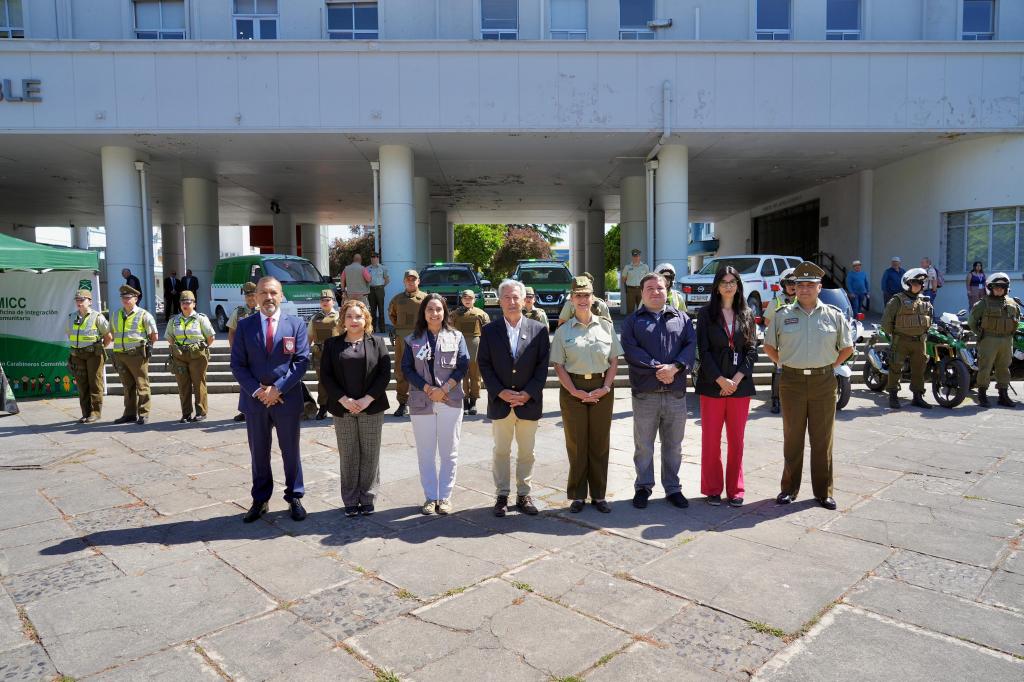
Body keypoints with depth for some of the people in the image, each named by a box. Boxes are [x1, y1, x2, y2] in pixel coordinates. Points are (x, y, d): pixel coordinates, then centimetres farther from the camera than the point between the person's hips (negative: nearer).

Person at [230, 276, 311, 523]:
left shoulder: (296, 324, 1)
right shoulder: (244, 325, 4)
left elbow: (302, 360, -5)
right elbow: (237, 364, 1)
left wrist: (278, 389, -13)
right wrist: (257, 390, -11)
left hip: (287, 398, -1)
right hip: (254, 399, 2)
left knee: (291, 451, 8)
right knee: (258, 453, 11)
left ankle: (294, 498, 21)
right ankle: (260, 501, 24)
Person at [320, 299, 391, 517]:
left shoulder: (377, 342, 5)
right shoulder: (332, 344, 7)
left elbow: (385, 373, -2)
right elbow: (325, 375, 2)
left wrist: (367, 399, -12)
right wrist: (343, 399, -11)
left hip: (371, 408, 0)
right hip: (343, 408, 1)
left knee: (370, 454, 4)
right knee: (347, 455, 5)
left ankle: (367, 498, 16)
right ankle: (350, 500, 15)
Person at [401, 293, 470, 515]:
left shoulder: (456, 337, 6)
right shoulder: (413, 339, 7)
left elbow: (463, 365, -2)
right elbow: (407, 369, 0)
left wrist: (444, 389, -13)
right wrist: (428, 389, -12)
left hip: (450, 401, -1)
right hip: (421, 402, 1)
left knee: (449, 452, 4)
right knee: (426, 452, 6)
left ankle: (445, 496, 15)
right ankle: (430, 497, 16)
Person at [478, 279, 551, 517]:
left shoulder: (539, 329, 0)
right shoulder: (489, 331, 1)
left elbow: (543, 365, -2)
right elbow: (484, 365, -1)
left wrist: (528, 393, -11)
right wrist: (501, 392, -12)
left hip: (529, 402, 0)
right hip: (500, 402, 0)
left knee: (526, 452, 10)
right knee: (501, 451, 9)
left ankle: (524, 495, 23)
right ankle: (501, 496, 20)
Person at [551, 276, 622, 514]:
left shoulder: (606, 326, 5)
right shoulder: (563, 331, 2)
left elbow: (614, 360, 6)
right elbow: (558, 365, 0)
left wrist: (606, 388, -6)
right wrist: (575, 391, -11)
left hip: (601, 389, 1)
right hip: (573, 389, -1)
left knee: (600, 443, 7)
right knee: (576, 444, 4)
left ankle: (598, 495, 18)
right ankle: (577, 496, 15)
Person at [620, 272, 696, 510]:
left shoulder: (681, 318, 12)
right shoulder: (632, 320, 6)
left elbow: (691, 345, -1)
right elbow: (630, 350, -8)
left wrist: (674, 367, -17)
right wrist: (657, 368, -18)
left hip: (676, 393, 2)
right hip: (645, 394, -2)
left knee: (673, 445, 11)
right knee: (643, 445, 7)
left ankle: (673, 488, 24)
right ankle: (643, 487, 22)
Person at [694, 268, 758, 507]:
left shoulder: (747, 315, 9)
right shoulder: (706, 314, 1)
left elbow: (752, 350, 4)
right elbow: (704, 350, -5)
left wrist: (737, 379, -9)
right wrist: (720, 380, -13)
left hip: (740, 385, 2)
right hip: (712, 385, -2)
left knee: (736, 440, 8)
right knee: (711, 439, 3)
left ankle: (735, 490, 18)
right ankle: (712, 489, 15)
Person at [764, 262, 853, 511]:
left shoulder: (834, 315, 5)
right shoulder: (783, 315, 4)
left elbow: (847, 348, 14)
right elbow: (769, 346, 12)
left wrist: (831, 365, 5)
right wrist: (785, 364, 4)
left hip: (824, 382, 0)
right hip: (792, 382, 0)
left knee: (823, 439, 6)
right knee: (792, 437, 7)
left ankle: (823, 491, 17)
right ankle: (789, 488, 17)